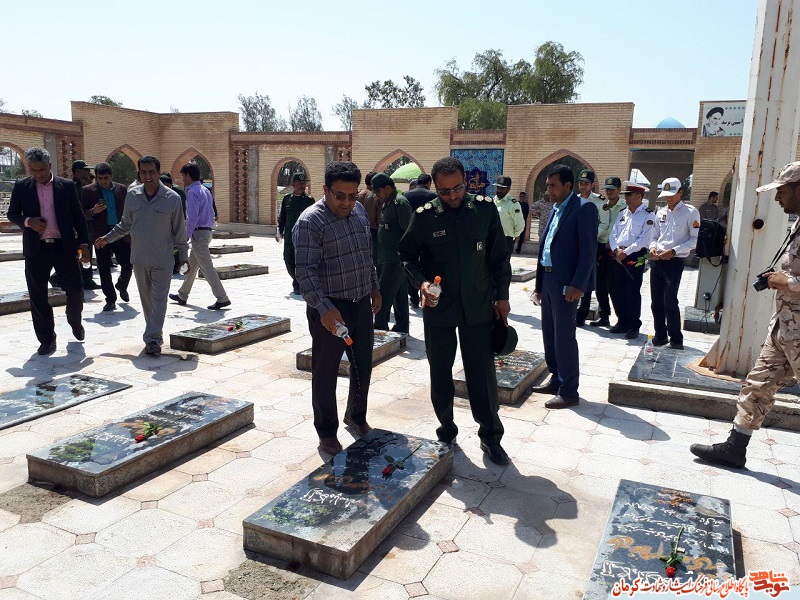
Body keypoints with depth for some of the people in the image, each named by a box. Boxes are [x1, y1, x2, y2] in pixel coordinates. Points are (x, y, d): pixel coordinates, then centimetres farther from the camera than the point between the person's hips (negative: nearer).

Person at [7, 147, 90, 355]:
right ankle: (46, 339, 15)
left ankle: (75, 322, 32)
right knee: (38, 297, 4)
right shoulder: (21, 187, 6)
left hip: (64, 246, -1)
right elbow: (12, 213, 11)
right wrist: (28, 221, -11)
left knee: (75, 291, 2)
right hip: (36, 249, 1)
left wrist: (83, 243, 0)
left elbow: (78, 216, 5)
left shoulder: (66, 186, 4)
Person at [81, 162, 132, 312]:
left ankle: (122, 287, 31)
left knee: (128, 265, 1)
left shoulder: (121, 189, 7)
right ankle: (110, 299, 13)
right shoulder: (88, 191, 0)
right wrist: (93, 211, -19)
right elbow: (82, 213, 2)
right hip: (101, 234, -1)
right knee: (104, 269, 2)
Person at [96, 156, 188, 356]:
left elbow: (179, 230, 0)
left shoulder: (172, 198, -7)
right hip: (139, 258, 4)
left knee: (159, 299, -5)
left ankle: (152, 338, -3)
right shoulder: (132, 195, 3)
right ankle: (155, 335, 24)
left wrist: (183, 256, 2)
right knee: (146, 299, 12)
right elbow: (126, 224, 17)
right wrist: (107, 238, 18)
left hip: (163, 260, -4)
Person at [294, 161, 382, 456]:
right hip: (329, 310, -7)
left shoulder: (359, 211, 7)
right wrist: (324, 308, -32)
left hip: (361, 304, 7)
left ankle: (356, 416, 41)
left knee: (363, 366, 18)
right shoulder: (310, 222, -17)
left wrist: (374, 287, 19)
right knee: (325, 372, 6)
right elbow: (305, 271, -23)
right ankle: (326, 432, 23)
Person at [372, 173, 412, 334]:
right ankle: (401, 329, 24)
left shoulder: (399, 203, -14)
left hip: (394, 260, -10)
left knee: (383, 297, -9)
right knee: (399, 295, 15)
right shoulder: (388, 203, 16)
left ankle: (380, 329, -4)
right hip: (390, 259, 10)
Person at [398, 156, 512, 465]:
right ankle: (446, 428, 31)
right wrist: (421, 281, -15)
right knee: (440, 372, 12)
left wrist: (502, 295, 3)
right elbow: (407, 254, 3)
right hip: (438, 306, 1)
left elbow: (499, 256, 4)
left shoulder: (485, 209, -3)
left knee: (483, 372, 2)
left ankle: (490, 435, 19)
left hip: (478, 306, 0)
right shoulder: (425, 216, -6)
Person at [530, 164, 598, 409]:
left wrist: (577, 285, -21)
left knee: (564, 335, -4)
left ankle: (569, 391, 6)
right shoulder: (556, 209, 16)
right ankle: (556, 379, 29)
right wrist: (539, 284, 16)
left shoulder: (584, 207, -9)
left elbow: (589, 249, -16)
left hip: (566, 282, -9)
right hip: (548, 279, 9)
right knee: (549, 333, 15)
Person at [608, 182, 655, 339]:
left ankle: (634, 326, 7)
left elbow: (644, 239, -13)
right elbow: (613, 233, 10)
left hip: (635, 257, -6)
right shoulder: (622, 213, 15)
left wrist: (626, 252, -16)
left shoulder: (647, 215, -4)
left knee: (633, 292, -4)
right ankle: (622, 322, 22)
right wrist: (616, 250, -7)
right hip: (617, 255, 6)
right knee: (616, 291, 8)